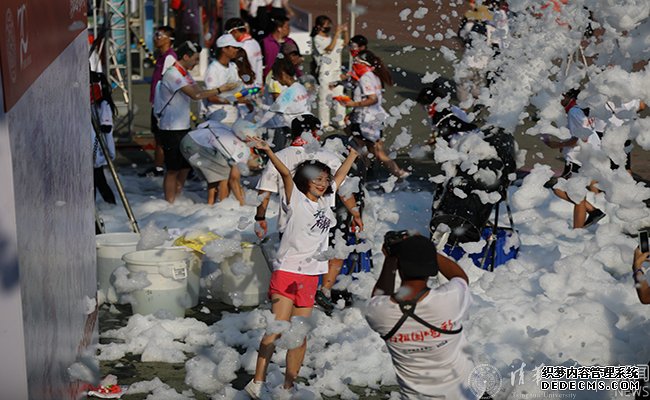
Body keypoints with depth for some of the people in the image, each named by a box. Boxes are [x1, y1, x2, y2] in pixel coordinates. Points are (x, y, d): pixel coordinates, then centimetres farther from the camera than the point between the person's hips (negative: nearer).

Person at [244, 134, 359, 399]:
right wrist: (267, 151, -31)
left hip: (310, 275, 6)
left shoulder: (325, 200, 15)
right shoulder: (296, 200, -2)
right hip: (287, 271, -6)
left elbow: (341, 174, 26)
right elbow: (285, 174, -17)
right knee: (278, 328, -13)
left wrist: (355, 150, 36)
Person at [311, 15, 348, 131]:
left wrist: (345, 31, 1)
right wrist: (337, 34, -22)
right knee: (325, 98, -1)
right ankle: (324, 123, 8)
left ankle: (340, 120, 23)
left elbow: (346, 41, 18)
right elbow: (329, 48, -23)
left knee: (339, 96, 12)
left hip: (337, 71, 7)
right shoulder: (317, 39, -11)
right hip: (325, 73, -7)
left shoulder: (332, 36, 10)